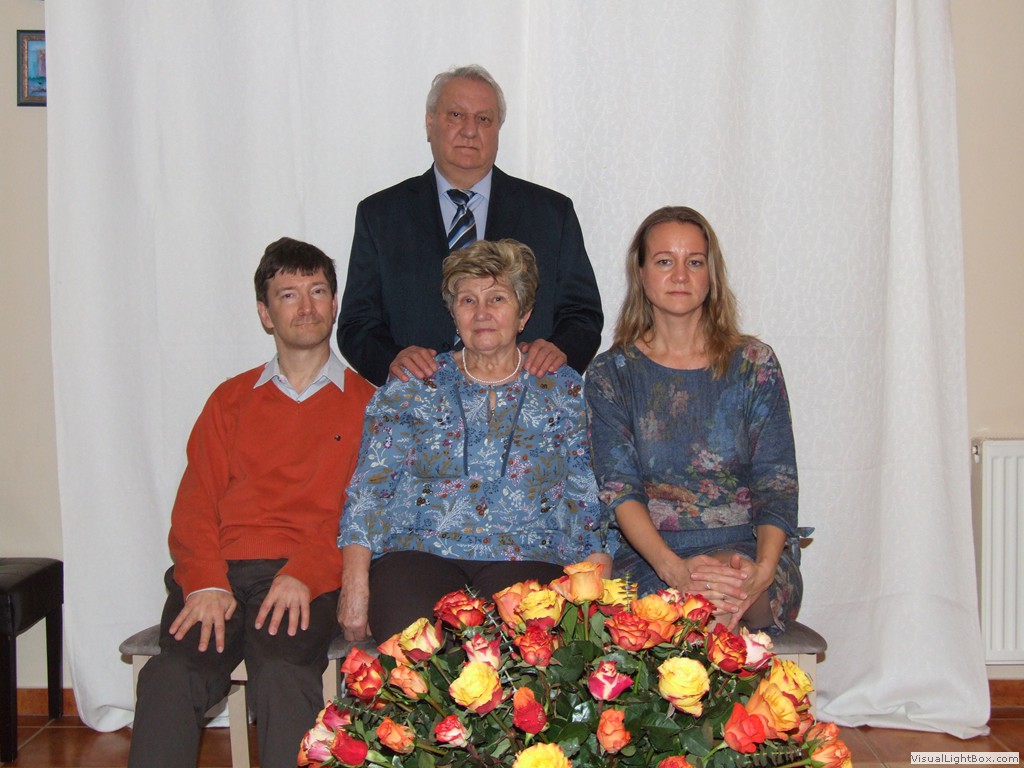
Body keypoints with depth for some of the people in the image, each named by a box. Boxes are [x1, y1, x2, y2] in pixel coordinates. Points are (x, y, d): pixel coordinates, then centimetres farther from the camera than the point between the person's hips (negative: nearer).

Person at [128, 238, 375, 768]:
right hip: (220, 570, 2)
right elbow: (195, 504, 13)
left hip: (309, 578, -2)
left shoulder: (366, 404, 15)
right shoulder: (231, 400, 23)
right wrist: (205, 581, -7)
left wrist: (305, 572, -14)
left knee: (282, 670, -34)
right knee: (172, 674, -29)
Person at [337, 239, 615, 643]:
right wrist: (355, 581, -7)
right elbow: (370, 487, 7)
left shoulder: (564, 390, 14)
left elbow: (590, 501, 10)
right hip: (418, 552, 1)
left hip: (526, 557, 0)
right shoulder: (412, 386, 13)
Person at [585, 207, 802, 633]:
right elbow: (618, 487, -5)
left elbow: (778, 485, 0)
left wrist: (762, 570, -22)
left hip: (749, 553, 1)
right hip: (648, 558, 0)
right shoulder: (611, 373, 7)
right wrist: (674, 568, -24)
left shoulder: (754, 364, 7)